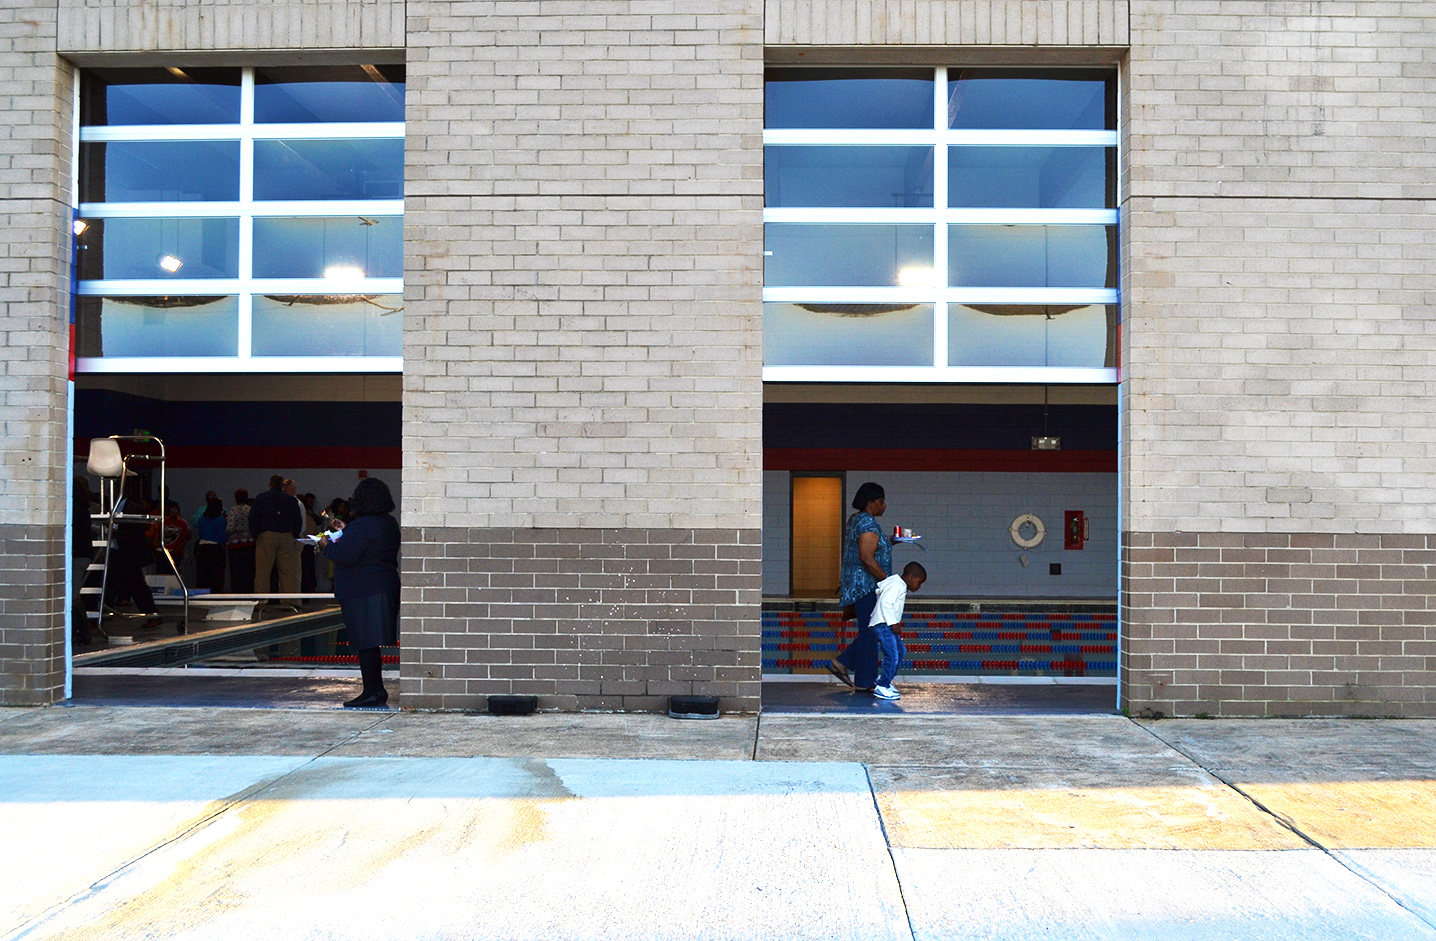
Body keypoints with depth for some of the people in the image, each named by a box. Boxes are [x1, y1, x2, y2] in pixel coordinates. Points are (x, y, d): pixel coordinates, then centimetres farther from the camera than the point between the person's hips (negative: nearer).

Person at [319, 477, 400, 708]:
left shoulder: (361, 526, -18)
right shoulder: (390, 523, 9)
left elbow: (344, 556, -21)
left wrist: (326, 545, -2)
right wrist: (345, 531, 28)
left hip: (362, 592, -9)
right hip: (386, 588, 9)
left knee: (365, 643, -3)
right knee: (370, 642, 16)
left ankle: (372, 692, 1)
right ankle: (378, 690, 21)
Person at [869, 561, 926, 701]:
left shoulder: (901, 586, 18)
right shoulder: (897, 585, -15)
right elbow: (885, 603, -25)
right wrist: (893, 623, -23)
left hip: (887, 625, 11)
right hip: (882, 625, -11)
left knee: (901, 651, 17)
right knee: (892, 655, -14)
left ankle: (885, 682, 23)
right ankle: (882, 688, -7)